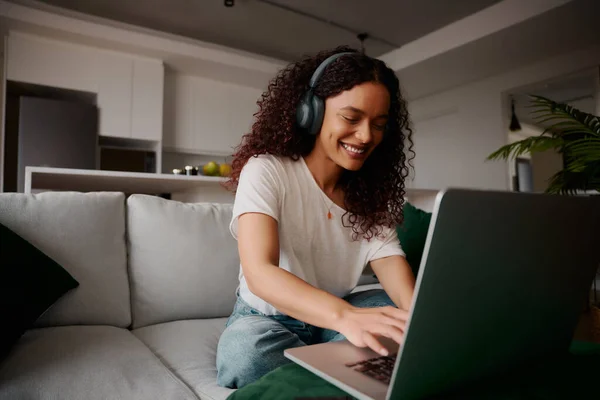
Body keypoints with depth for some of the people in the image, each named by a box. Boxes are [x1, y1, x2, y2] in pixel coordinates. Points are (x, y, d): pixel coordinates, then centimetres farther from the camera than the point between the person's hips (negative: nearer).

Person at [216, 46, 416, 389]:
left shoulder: (371, 191, -3)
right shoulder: (266, 171, -20)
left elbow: (391, 260, -17)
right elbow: (259, 273, -33)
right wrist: (345, 316, -51)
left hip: (335, 316, 5)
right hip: (267, 318, -4)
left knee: (399, 313, -18)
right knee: (245, 349, -36)